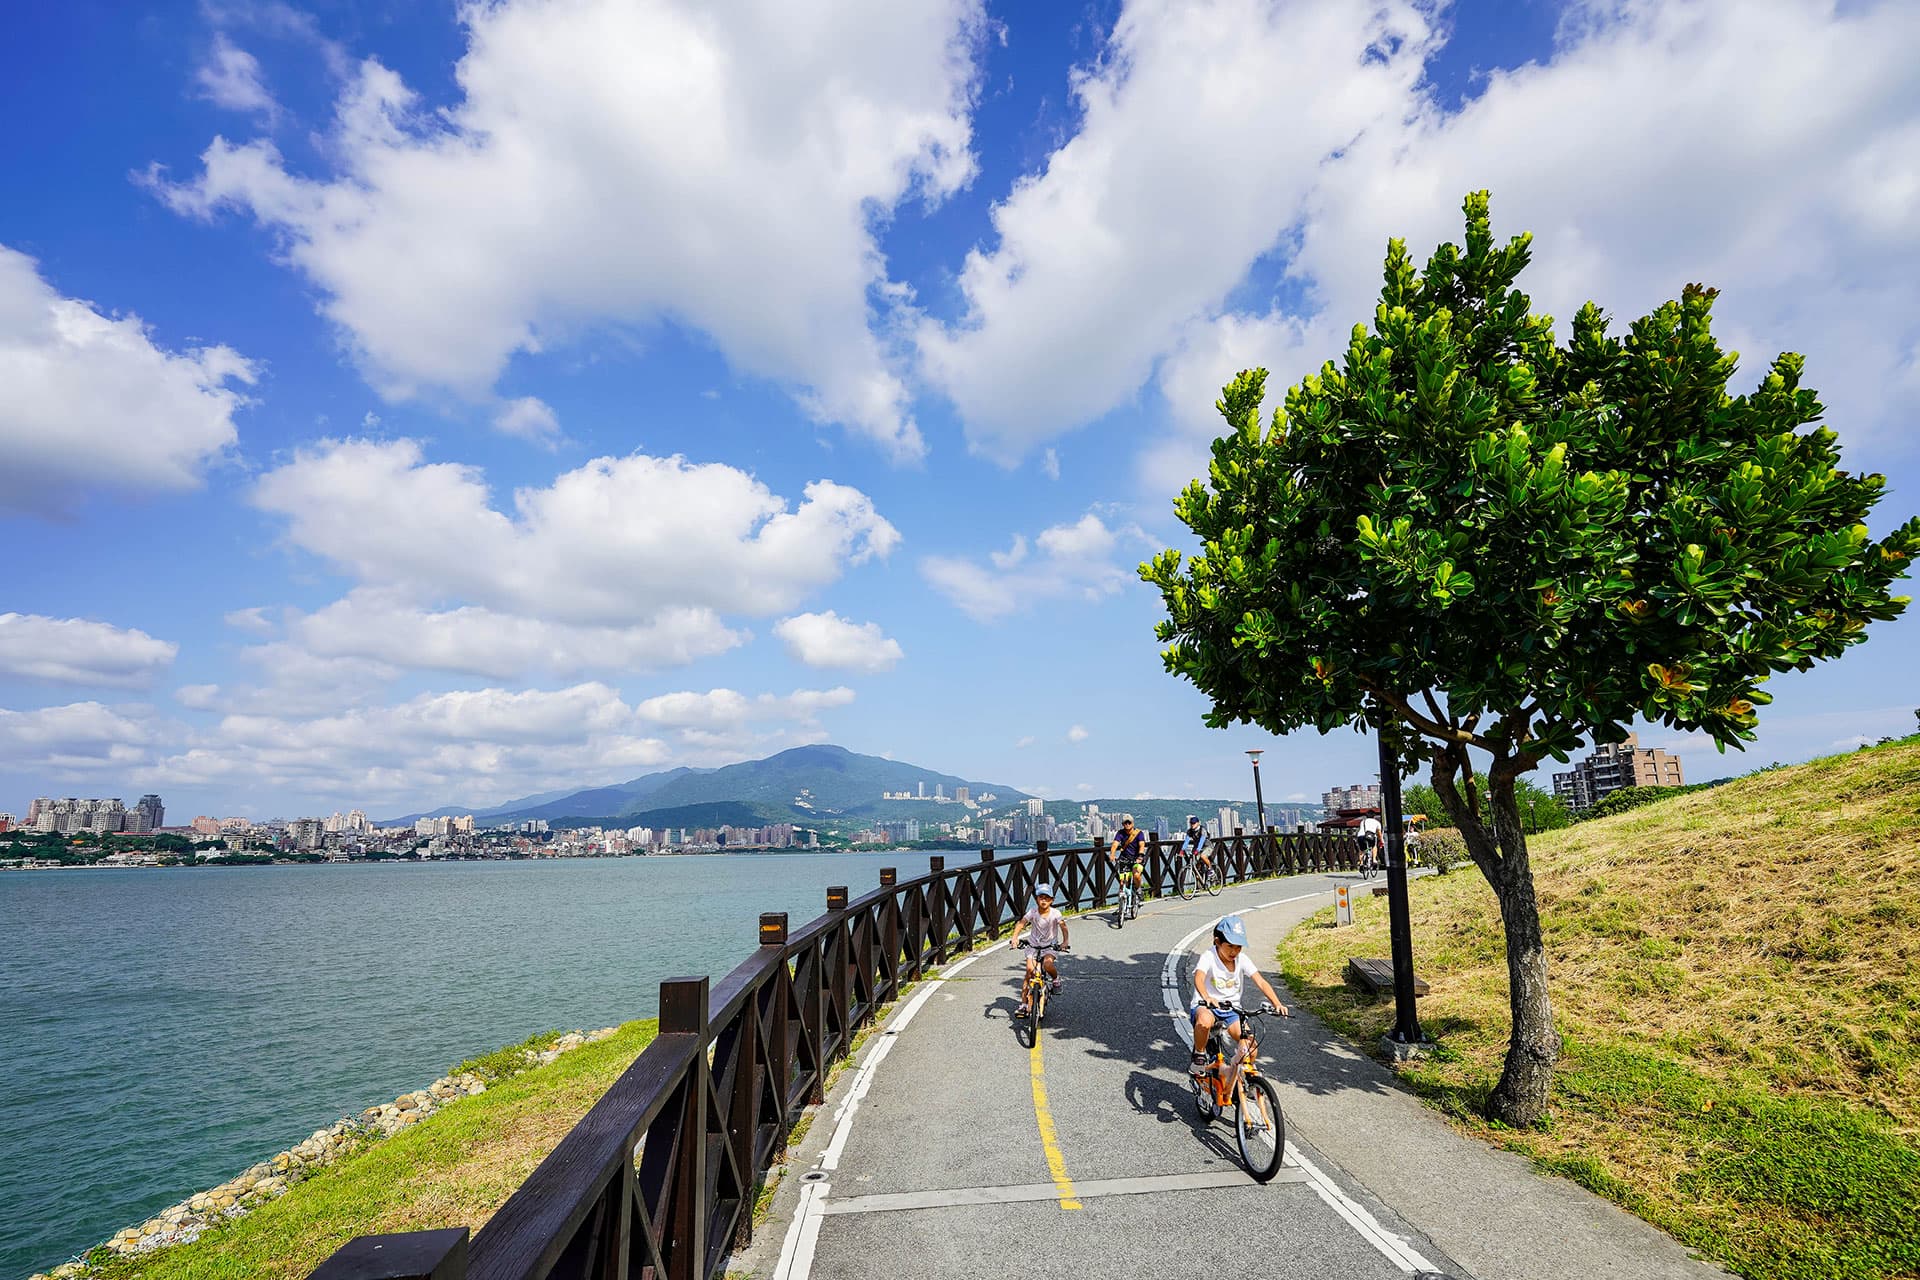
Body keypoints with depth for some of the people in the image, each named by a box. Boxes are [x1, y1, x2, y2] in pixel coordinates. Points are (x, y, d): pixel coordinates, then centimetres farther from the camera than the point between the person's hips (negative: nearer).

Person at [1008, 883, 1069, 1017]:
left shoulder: (1055, 913, -12)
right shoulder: (1033, 912, -10)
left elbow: (1063, 927, -21)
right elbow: (1021, 924, -14)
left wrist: (1065, 941, -38)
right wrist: (1015, 938, -29)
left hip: (1050, 946, -1)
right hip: (1034, 945, 1)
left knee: (1048, 963, -31)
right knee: (1030, 970, -14)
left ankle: (1055, 979, 6)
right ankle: (1024, 1003, -4)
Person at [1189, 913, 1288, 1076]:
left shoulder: (1242, 960, -4)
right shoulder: (1209, 958, -17)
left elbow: (1260, 982, -12)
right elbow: (1198, 978, -35)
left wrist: (1277, 1004, -28)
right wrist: (1206, 998, -55)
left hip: (1232, 1008, 4)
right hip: (1206, 1006, -4)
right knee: (1204, 1020, -39)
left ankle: (1238, 1064, 20)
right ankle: (1199, 1055, -10)